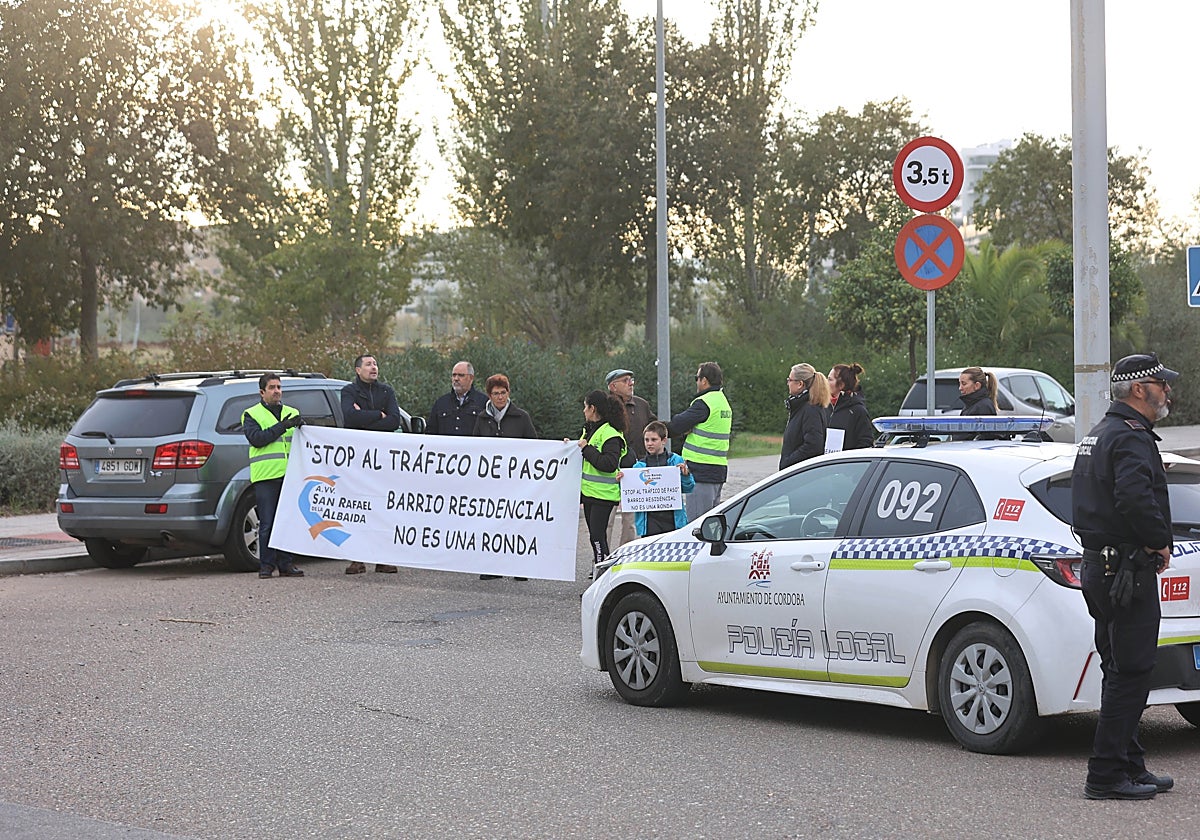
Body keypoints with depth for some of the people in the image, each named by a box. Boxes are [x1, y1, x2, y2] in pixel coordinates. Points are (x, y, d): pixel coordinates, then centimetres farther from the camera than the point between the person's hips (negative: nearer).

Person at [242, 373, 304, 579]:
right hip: (266, 475, -4)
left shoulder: (292, 413, 21)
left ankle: (285, 563, 8)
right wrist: (282, 427, -16)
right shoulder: (252, 415, 8)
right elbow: (256, 438, -9)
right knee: (267, 523, -4)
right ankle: (266, 564, 2)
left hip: (289, 474, 4)